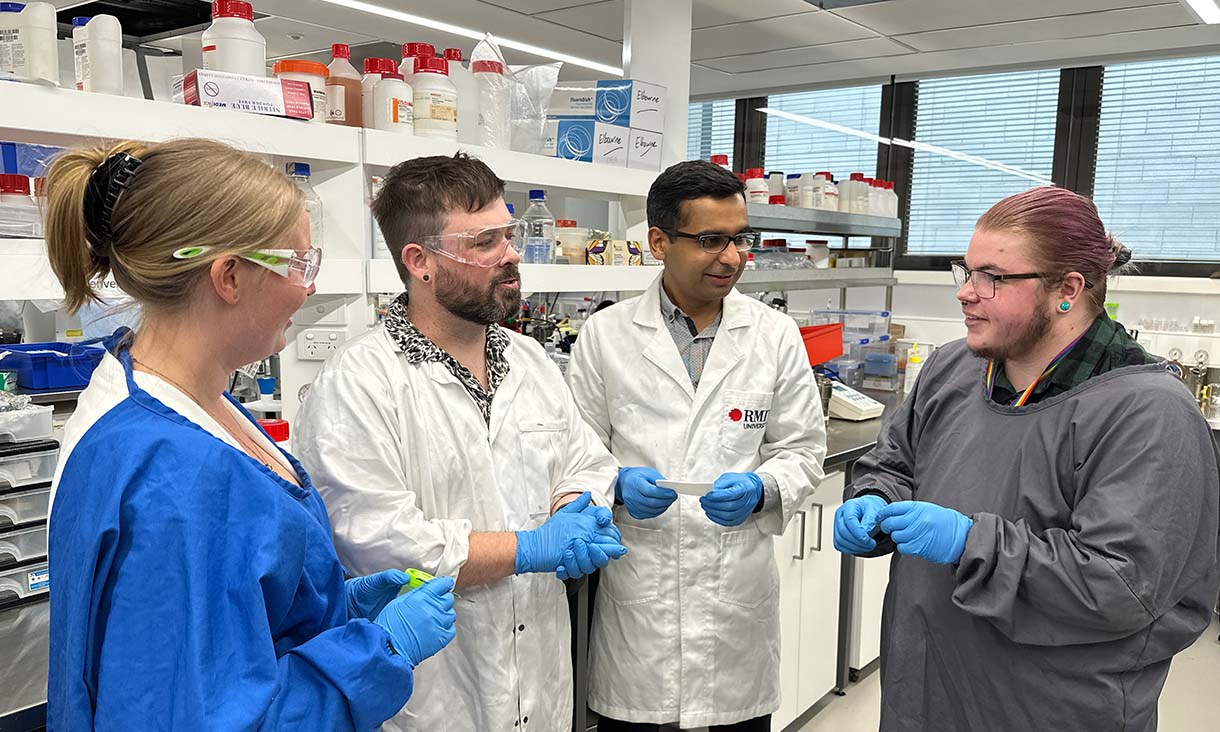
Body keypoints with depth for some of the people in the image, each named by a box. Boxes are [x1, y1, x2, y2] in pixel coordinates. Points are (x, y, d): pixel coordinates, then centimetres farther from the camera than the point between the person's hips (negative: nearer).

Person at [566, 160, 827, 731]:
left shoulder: (776, 335, 1)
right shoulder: (606, 335, -2)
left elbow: (802, 449, 5)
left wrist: (761, 489, -15)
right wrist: (618, 485, -17)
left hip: (739, 586, 2)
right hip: (635, 590, -1)